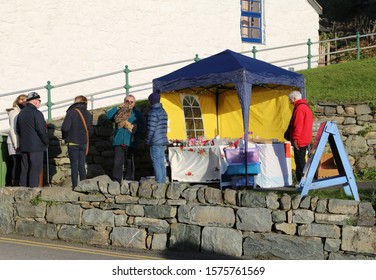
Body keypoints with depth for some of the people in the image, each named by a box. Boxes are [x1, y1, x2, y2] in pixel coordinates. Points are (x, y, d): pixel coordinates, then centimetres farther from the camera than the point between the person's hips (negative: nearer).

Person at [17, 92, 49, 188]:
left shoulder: (21, 113, 12)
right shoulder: (36, 113, -13)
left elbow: (18, 129, 17)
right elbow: (42, 130, -15)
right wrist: (46, 142, -3)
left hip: (24, 146, 8)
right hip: (36, 146, -8)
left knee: (24, 169, 11)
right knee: (35, 169, -5)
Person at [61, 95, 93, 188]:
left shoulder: (71, 112, -11)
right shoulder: (88, 114, 4)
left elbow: (65, 128, -16)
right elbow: (90, 129, 6)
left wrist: (65, 137, 1)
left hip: (73, 143, -4)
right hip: (84, 143, 4)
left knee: (74, 165, 1)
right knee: (82, 165, 11)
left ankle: (75, 186, 0)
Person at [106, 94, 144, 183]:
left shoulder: (137, 113, 10)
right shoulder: (119, 112, 15)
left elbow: (140, 127, -2)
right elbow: (108, 116, -1)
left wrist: (132, 127, -17)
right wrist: (118, 108, -7)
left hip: (131, 143, -1)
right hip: (118, 142, 1)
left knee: (130, 163, 5)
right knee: (117, 162, -7)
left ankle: (129, 181, 15)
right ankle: (116, 181, -6)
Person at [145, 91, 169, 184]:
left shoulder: (153, 113, -13)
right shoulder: (163, 112, 17)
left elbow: (150, 129, -16)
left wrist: (147, 141, -4)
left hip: (155, 142, -9)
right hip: (163, 141, 9)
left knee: (156, 163, -7)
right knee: (161, 163, 11)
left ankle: (159, 181, -8)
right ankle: (163, 181, 13)